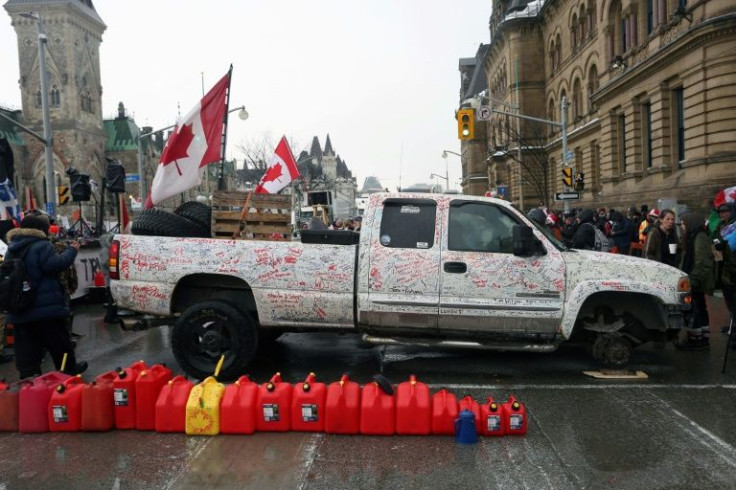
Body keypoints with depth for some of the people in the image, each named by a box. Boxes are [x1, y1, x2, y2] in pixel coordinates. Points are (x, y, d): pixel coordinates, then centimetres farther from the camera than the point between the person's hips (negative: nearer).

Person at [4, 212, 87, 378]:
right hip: (45, 307, -7)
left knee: (26, 349, 10)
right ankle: (70, 370, 22)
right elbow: (56, 265, -22)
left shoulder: (12, 249, 13)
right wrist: (71, 251, -8)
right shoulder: (41, 246, -15)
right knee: (59, 342, 9)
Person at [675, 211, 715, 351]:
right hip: (697, 282, 10)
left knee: (694, 310, -4)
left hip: (697, 282, -10)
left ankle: (694, 340, 3)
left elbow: (701, 264, -23)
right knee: (700, 310, 15)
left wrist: (692, 281, -25)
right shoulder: (694, 237, 14)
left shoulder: (700, 237, -17)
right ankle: (703, 340, 23)